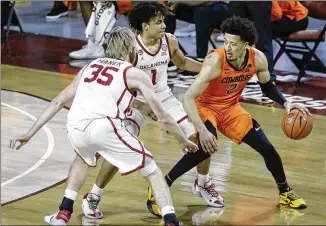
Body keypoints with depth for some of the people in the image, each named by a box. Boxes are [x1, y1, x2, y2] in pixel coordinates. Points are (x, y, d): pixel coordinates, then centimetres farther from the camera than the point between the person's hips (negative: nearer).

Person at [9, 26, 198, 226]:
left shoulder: (90, 66, 29)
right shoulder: (136, 74, 16)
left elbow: (58, 102, 29)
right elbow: (163, 118, 15)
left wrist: (29, 135, 32)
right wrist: (184, 141, 30)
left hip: (75, 127, 5)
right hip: (104, 127, -4)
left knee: (83, 158, 39)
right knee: (153, 172, 11)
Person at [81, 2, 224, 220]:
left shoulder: (169, 41, -11)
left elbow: (182, 62, 12)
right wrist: (139, 105, -33)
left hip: (165, 99, 5)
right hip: (138, 102, -5)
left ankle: (203, 184, 29)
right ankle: (92, 198, -1)